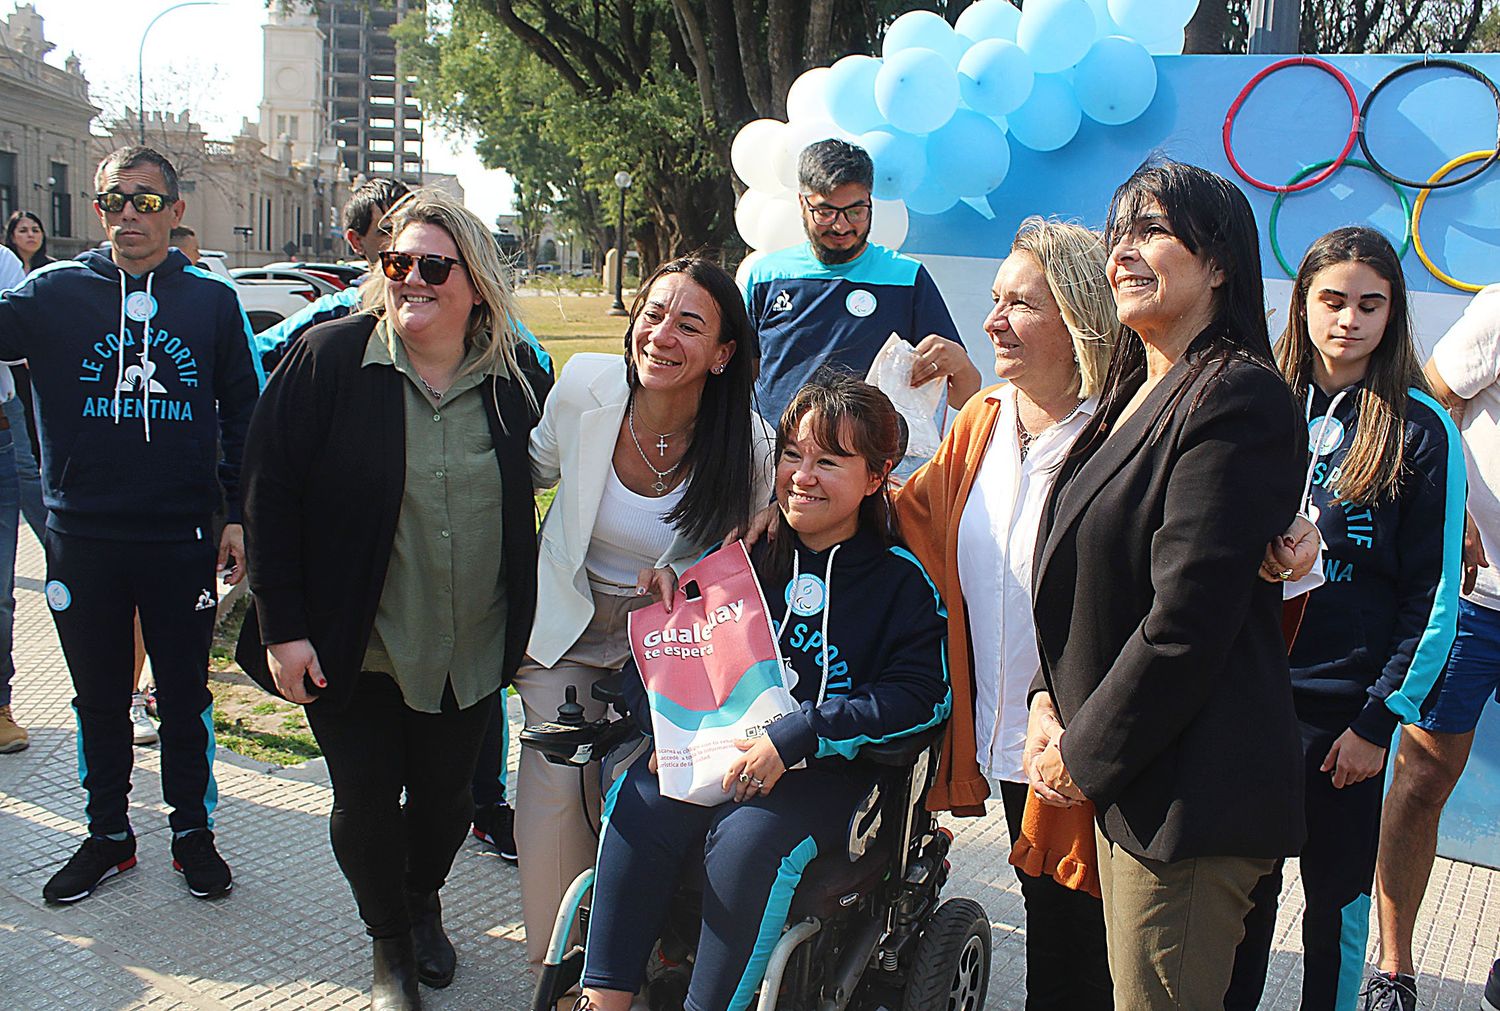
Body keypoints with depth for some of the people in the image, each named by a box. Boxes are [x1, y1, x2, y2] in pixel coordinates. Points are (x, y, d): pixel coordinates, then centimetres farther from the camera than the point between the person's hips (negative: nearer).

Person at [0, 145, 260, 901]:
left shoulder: (212, 300, 3)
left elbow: (243, 415, 6)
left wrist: (240, 514, 2)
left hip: (182, 541, -1)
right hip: (82, 541, 1)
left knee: (185, 696, 10)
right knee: (98, 698, 14)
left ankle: (192, 831, 27)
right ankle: (108, 833, 30)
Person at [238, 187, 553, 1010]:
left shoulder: (518, 376, -3)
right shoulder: (330, 358, -10)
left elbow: (532, 494, 8)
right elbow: (268, 492, -9)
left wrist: (522, 626, 3)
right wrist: (282, 627, -11)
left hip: (471, 654, 2)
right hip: (353, 650, -2)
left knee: (444, 794, 15)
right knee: (366, 804, 8)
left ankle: (424, 902, 46)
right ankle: (389, 942, 34)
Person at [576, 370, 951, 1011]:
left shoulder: (901, 580, -1)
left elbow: (922, 696, -12)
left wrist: (794, 737, -20)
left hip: (831, 772, -3)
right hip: (712, 751, 3)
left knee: (749, 837, -31)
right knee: (641, 803, -25)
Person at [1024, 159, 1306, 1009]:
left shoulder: (1240, 397, -16)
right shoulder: (1136, 396, 13)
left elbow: (1188, 621, -21)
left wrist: (1086, 756, -12)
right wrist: (1049, 702, 2)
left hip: (1189, 794, -9)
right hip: (1123, 781, 9)